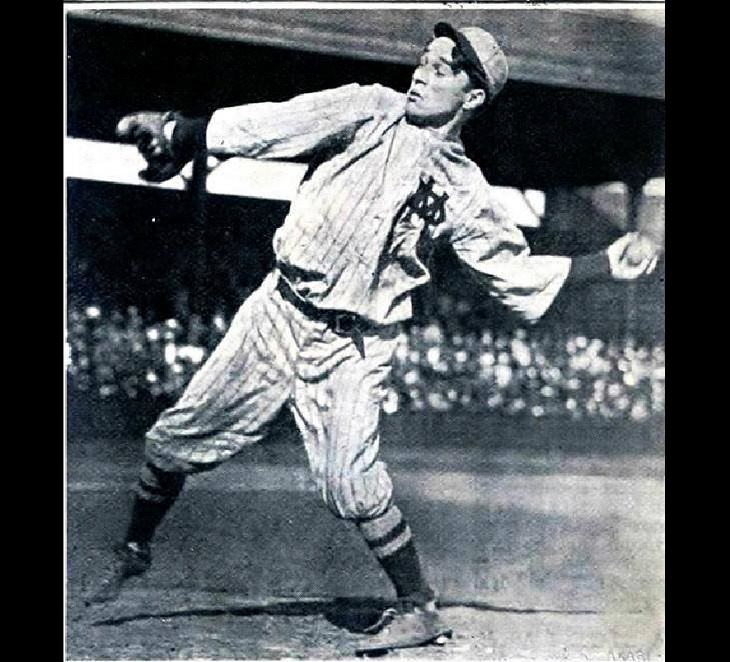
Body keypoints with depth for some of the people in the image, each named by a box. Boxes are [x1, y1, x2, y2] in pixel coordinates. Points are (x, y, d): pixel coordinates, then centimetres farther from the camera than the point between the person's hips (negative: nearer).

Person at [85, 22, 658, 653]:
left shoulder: (465, 189, 1)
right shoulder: (371, 110, 0)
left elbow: (518, 269, 8)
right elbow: (274, 123, -12)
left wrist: (606, 265, 0)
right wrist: (175, 132, -22)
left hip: (356, 345, -2)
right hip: (280, 312, 2)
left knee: (349, 481, -18)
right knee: (175, 440, 6)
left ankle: (420, 607, 2)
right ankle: (133, 554, 32)